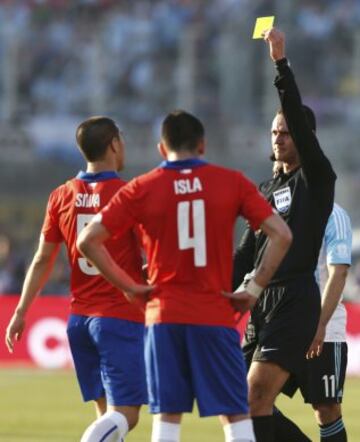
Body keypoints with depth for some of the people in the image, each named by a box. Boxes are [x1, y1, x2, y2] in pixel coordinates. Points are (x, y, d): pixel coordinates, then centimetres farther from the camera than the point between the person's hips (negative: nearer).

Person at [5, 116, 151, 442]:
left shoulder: (62, 196, 5)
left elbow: (42, 260, 8)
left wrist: (21, 312, 14)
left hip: (79, 318, 6)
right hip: (122, 317, -6)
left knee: (107, 412, 15)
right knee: (124, 415, -8)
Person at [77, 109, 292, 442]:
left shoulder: (142, 189, 2)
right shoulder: (232, 183, 1)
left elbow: (88, 241, -2)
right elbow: (281, 234, -5)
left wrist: (128, 286, 3)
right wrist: (254, 289, 0)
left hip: (164, 316, 1)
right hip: (216, 315, -1)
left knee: (167, 415, 5)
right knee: (236, 414, 4)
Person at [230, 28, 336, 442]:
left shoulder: (316, 177, -2)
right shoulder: (268, 189, 19)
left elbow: (299, 118, -16)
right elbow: (248, 251, 23)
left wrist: (281, 62, -21)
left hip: (295, 299, -8)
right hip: (262, 300, 8)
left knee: (256, 396, -18)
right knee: (249, 401, 5)